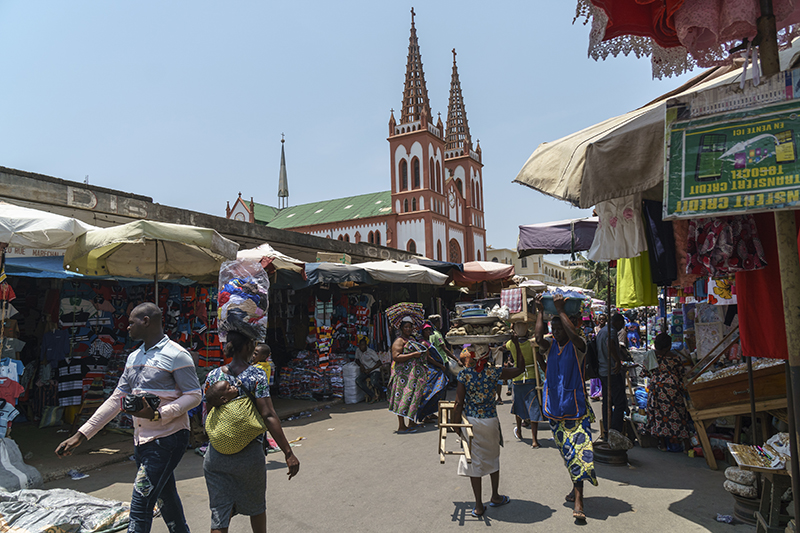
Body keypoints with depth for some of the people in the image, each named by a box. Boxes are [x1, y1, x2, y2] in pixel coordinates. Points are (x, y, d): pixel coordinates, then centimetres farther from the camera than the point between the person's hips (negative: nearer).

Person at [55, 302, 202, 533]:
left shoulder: (176, 355, -14)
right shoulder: (134, 357, 12)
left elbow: (194, 395, -14)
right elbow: (117, 398, 13)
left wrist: (157, 414, -26)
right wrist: (81, 435, 8)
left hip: (168, 438, -8)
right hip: (141, 440, 8)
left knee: (140, 506, -8)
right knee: (166, 498, 19)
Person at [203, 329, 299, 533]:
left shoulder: (212, 376, -1)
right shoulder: (256, 375, -13)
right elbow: (269, 416, -18)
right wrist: (288, 453, -17)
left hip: (216, 454, 3)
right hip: (249, 455, -3)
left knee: (219, 513, 9)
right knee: (256, 506, 21)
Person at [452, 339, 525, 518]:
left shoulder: (464, 374, -13)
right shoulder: (494, 372, -13)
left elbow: (459, 403, -11)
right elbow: (520, 369, 2)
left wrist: (454, 423, 0)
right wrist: (517, 345, 7)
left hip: (470, 421, 0)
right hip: (490, 421, 0)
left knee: (474, 461, 10)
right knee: (492, 458, 22)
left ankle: (478, 506, 16)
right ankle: (495, 497, 37)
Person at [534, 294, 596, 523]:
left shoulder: (577, 347, -6)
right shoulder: (550, 347, 5)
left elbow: (573, 334, -28)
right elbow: (538, 338, -16)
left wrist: (560, 310, -23)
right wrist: (540, 312, -16)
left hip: (576, 408, -5)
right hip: (555, 409, 5)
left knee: (578, 452, -10)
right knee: (566, 452, 16)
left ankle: (578, 501, -8)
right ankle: (576, 487, 34)